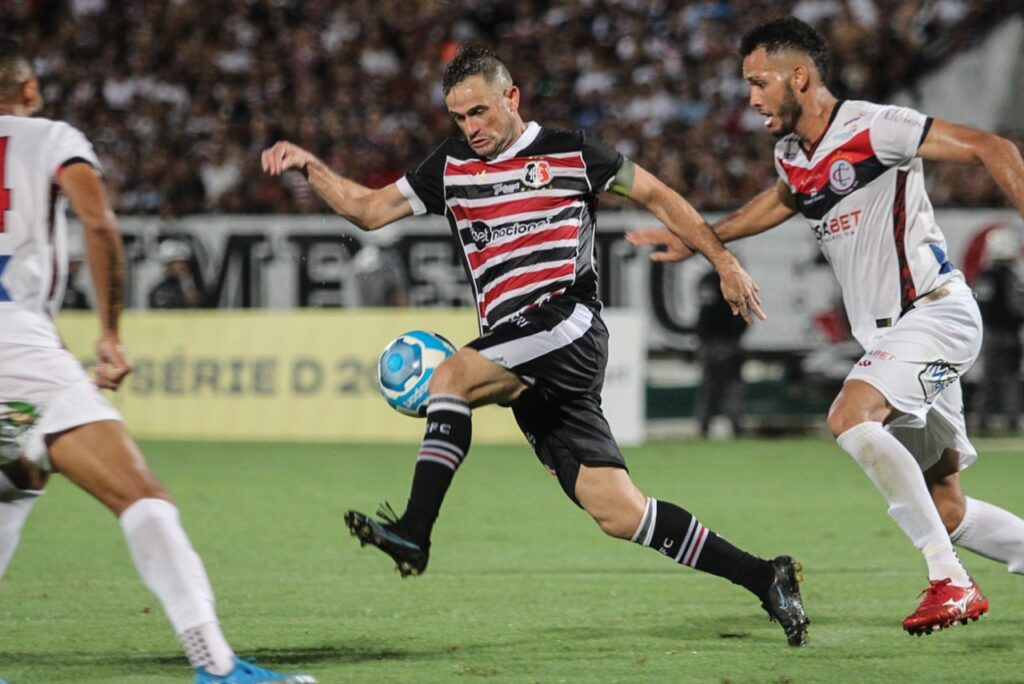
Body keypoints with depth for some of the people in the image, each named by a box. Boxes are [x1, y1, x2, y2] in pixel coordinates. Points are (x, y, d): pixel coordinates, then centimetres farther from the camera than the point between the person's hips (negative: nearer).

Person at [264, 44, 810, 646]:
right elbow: (367, 209, 21)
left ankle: (414, 533, -32)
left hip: (568, 325, -5)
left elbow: (657, 195, 12)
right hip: (519, 357, 6)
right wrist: (308, 165, 7)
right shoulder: (450, 167, 19)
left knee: (452, 376, -27)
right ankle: (764, 579, 6)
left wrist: (725, 263, 7)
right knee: (619, 512, -1)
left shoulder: (569, 153, 6)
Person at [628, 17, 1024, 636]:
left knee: (850, 417, -29)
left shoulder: (874, 129, -13)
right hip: (890, 331, 8)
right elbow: (784, 200, 36)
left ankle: (951, 582, -27)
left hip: (935, 310, -8)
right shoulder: (791, 154, 12)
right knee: (946, 510, 4)